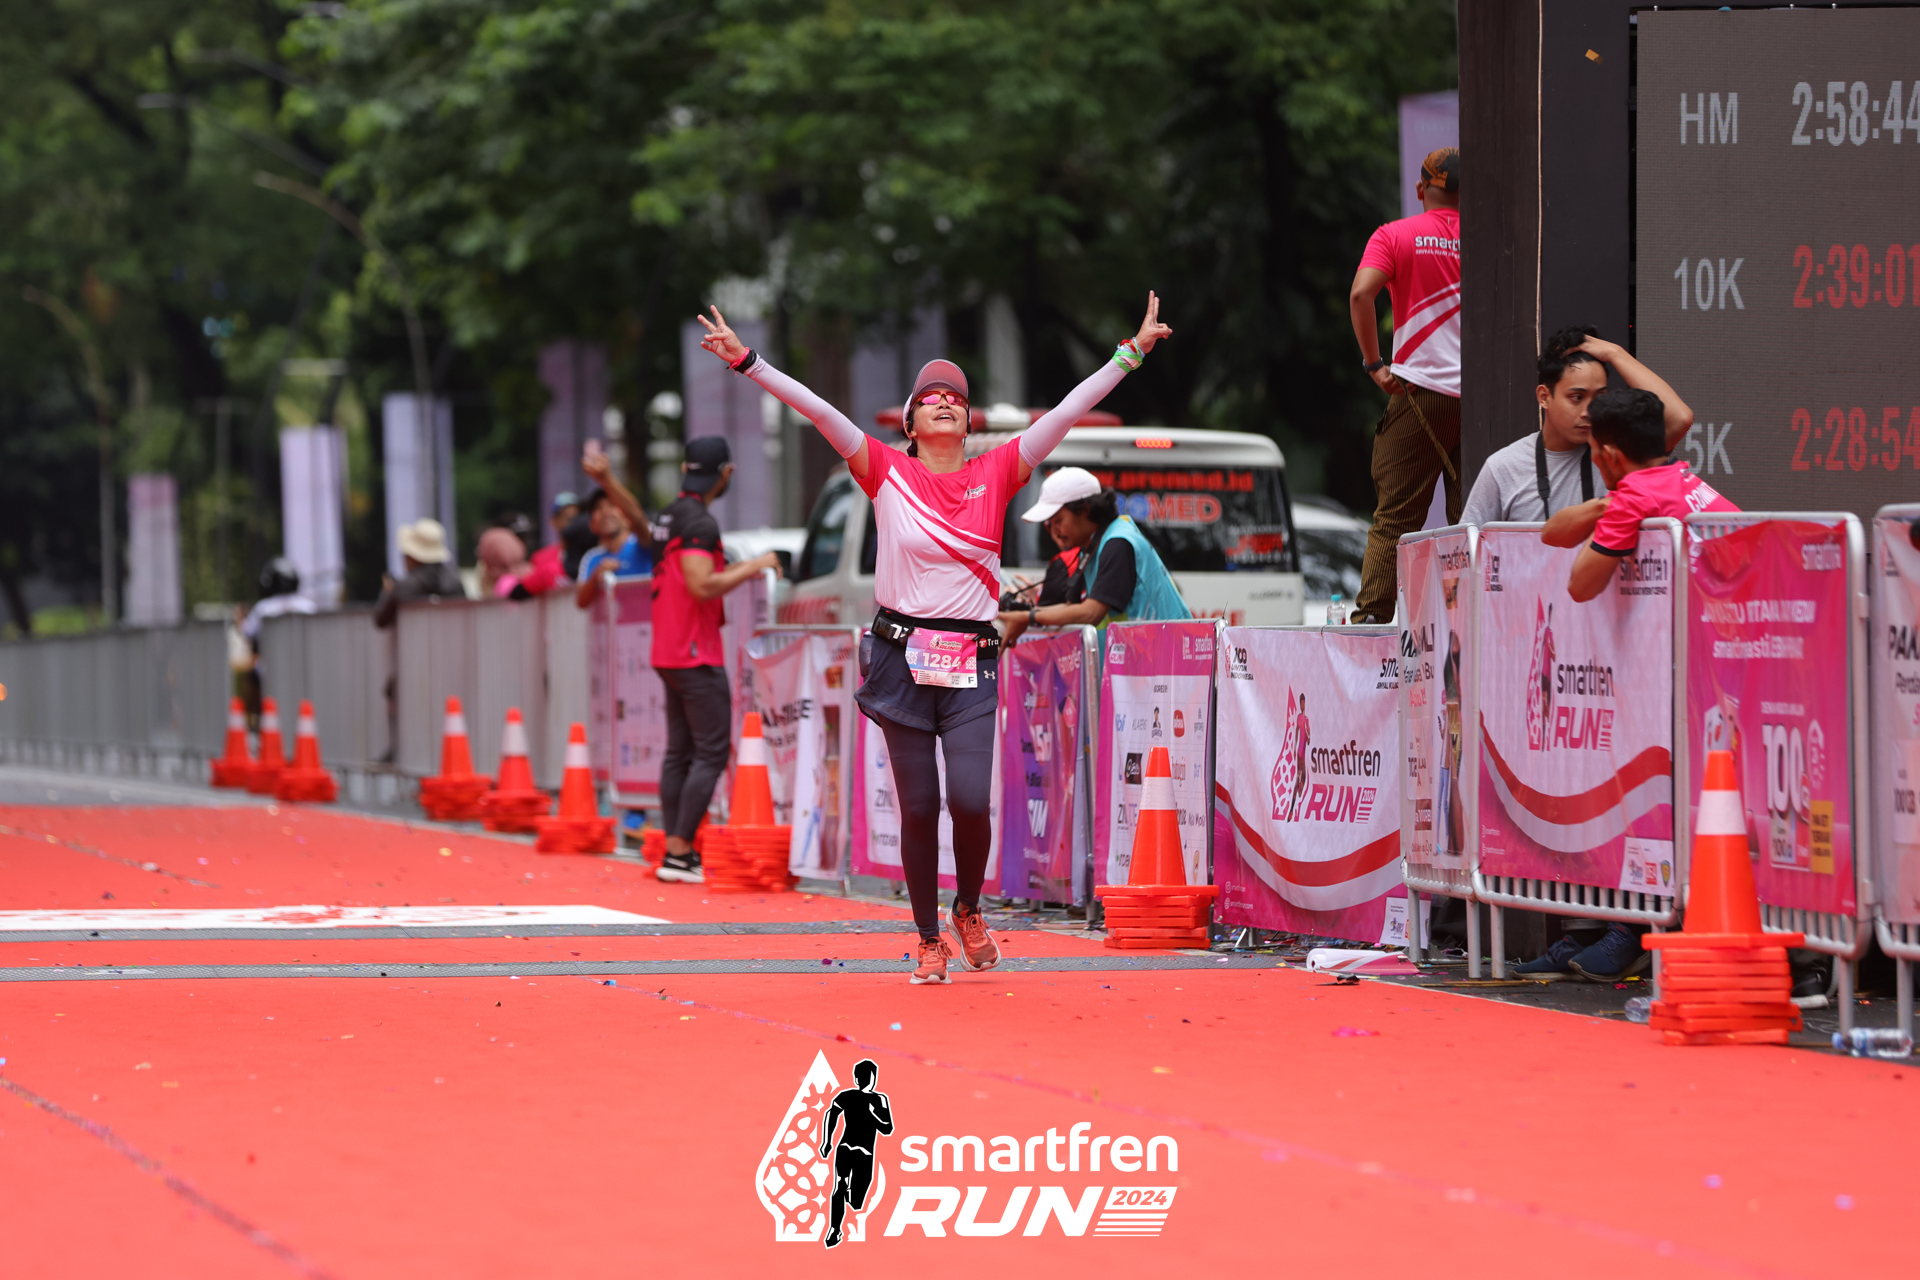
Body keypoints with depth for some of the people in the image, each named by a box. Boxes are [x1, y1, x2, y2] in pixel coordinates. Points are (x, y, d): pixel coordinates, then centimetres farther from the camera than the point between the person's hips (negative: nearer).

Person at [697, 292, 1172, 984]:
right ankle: (930, 940, 17)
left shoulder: (995, 473, 6)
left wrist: (1131, 353, 2)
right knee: (918, 807, 2)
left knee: (970, 799, -13)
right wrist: (748, 361, -10)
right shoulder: (888, 472, 3)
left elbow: (1068, 412, 4)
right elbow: (816, 409, -4)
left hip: (971, 665, 0)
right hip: (903, 659, 0)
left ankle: (968, 910, 15)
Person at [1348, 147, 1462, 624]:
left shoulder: (1395, 236, 2)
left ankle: (1371, 616, -9)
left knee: (1394, 517, -1)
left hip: (1418, 391, -2)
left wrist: (1374, 364, -7)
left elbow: (1361, 293, -14)